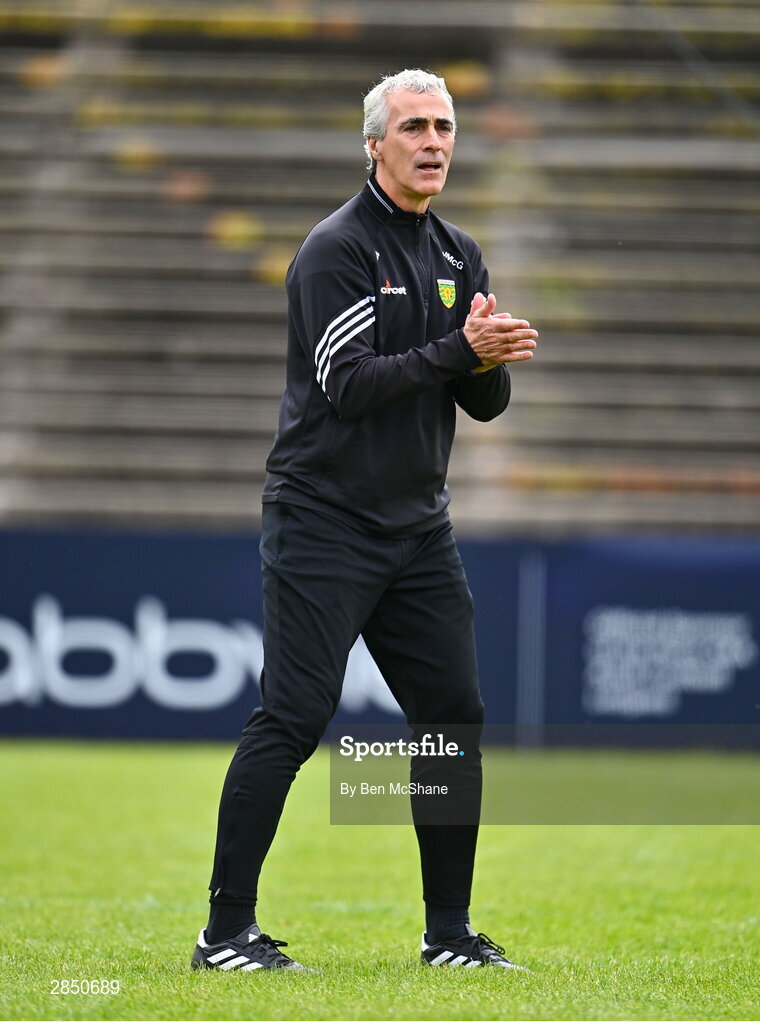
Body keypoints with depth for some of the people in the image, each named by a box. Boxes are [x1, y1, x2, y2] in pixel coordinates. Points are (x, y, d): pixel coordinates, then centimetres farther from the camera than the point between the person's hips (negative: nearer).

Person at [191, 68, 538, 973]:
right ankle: (226, 932, -6)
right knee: (291, 720, -10)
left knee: (454, 715, 4)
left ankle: (448, 931, 13)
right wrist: (457, 348, -25)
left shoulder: (459, 257, 13)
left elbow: (483, 404, 10)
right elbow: (348, 384, -19)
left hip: (418, 527, 7)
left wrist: (490, 363, -12)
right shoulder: (336, 249, -9)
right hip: (324, 519, -7)